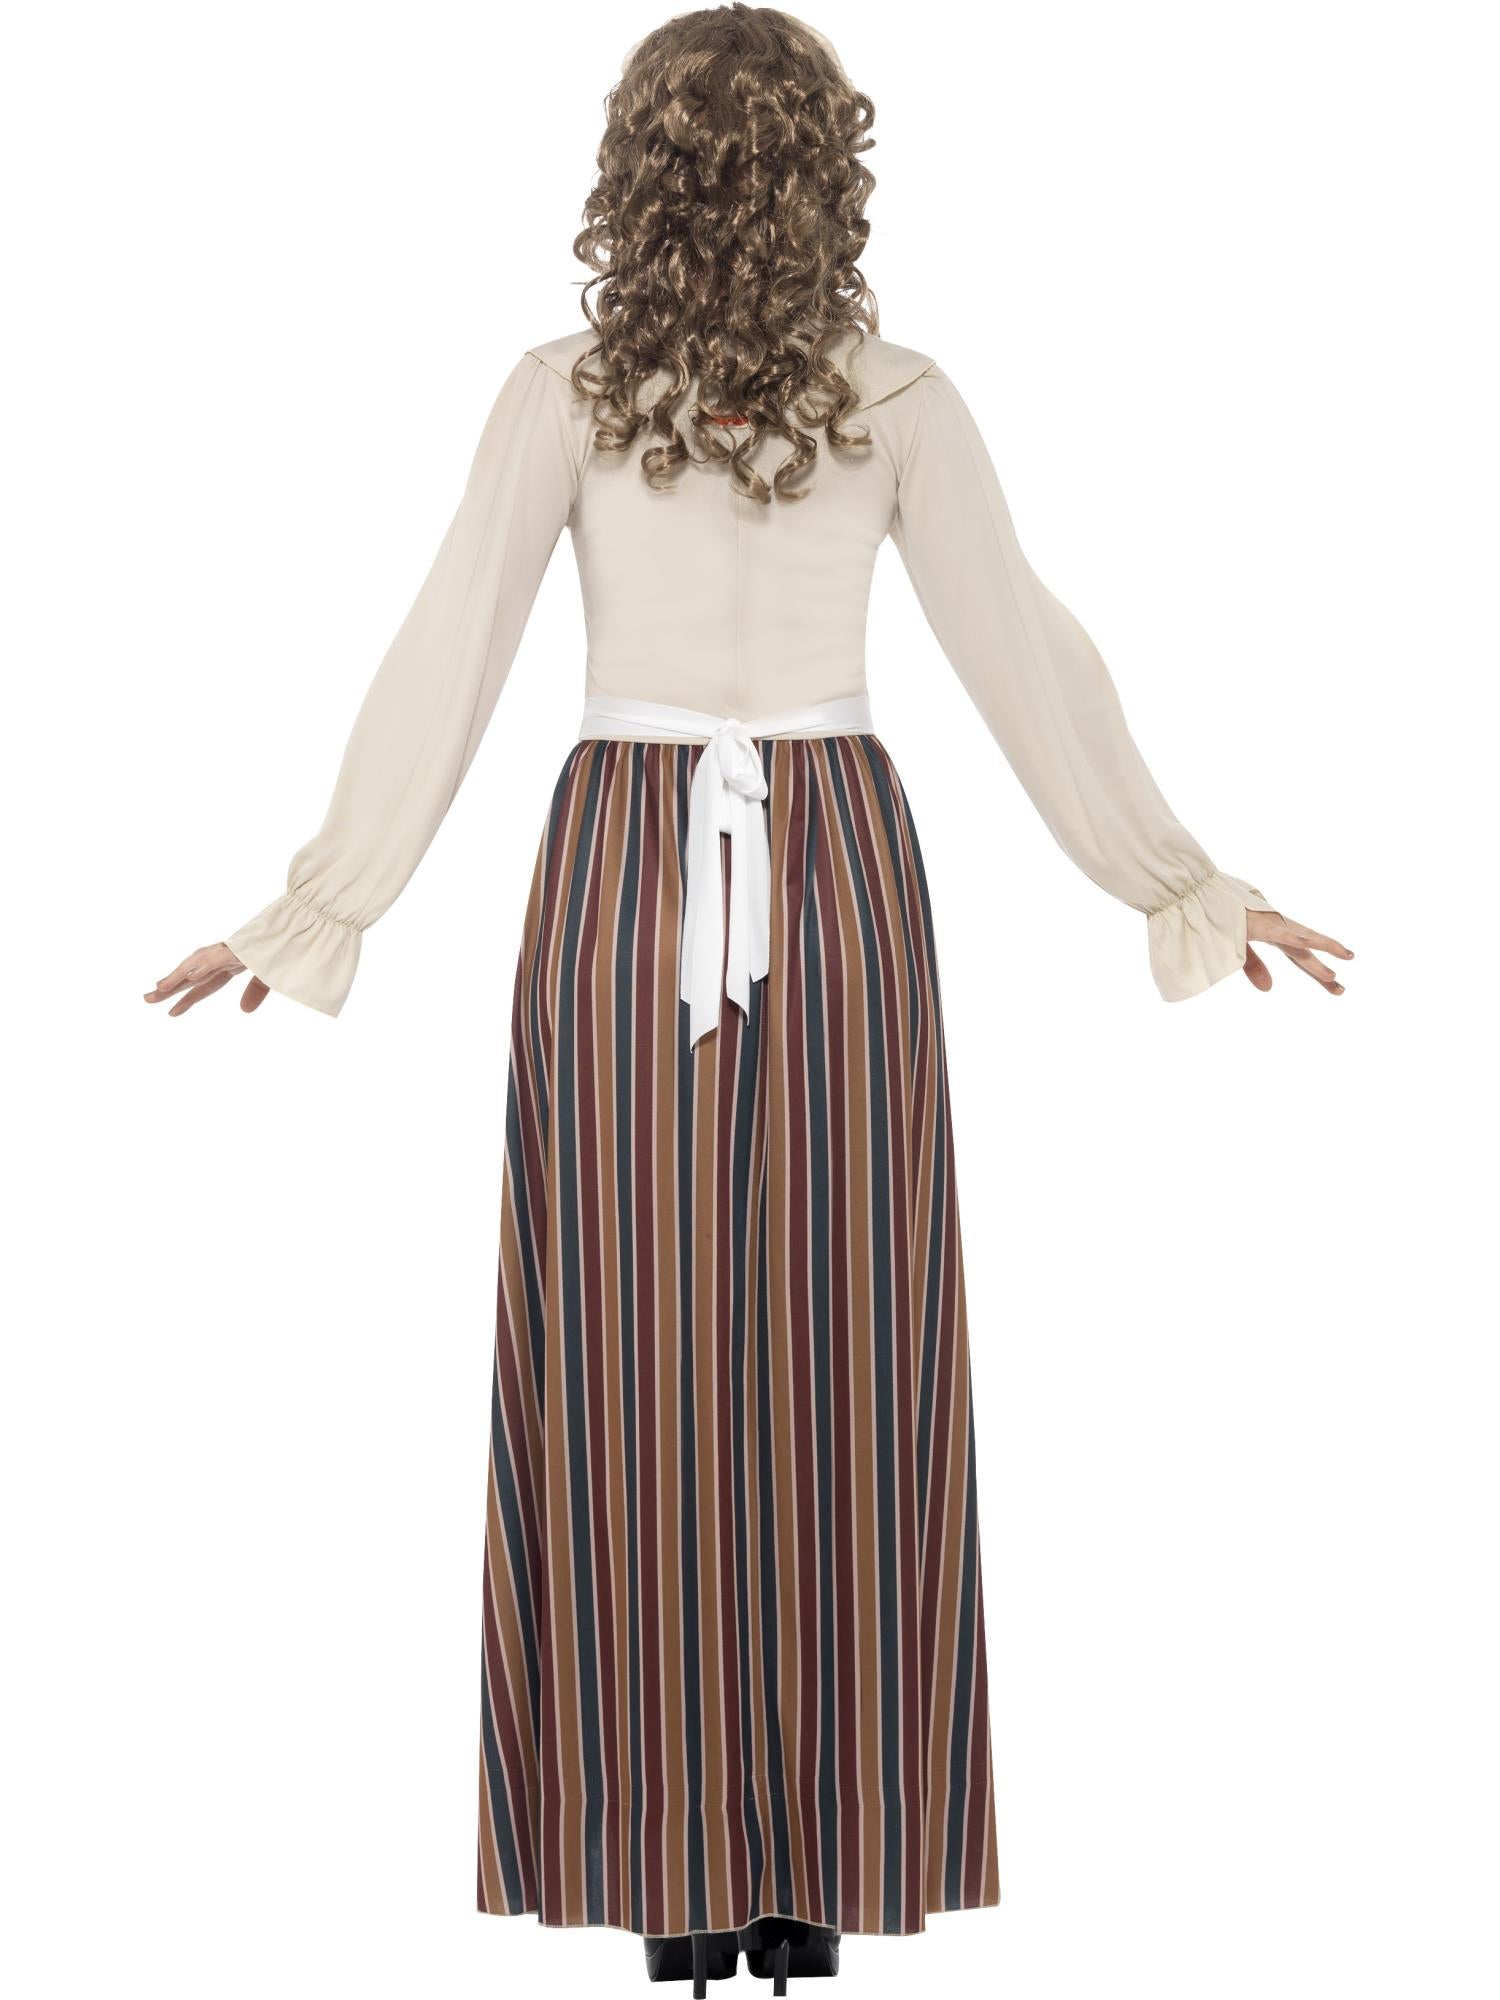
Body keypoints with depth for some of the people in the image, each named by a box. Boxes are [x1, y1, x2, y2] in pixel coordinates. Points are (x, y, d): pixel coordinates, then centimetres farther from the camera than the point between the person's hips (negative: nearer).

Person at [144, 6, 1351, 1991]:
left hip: (625, 862, 0)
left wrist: (333, 903, -2)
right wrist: (1175, 882, 0)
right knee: (838, 1351, 6)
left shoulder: (566, 391, -2)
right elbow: (1022, 653, -5)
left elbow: (451, 656, -6)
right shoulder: (899, 398, -1)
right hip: (841, 861, 1)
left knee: (636, 1355, 5)